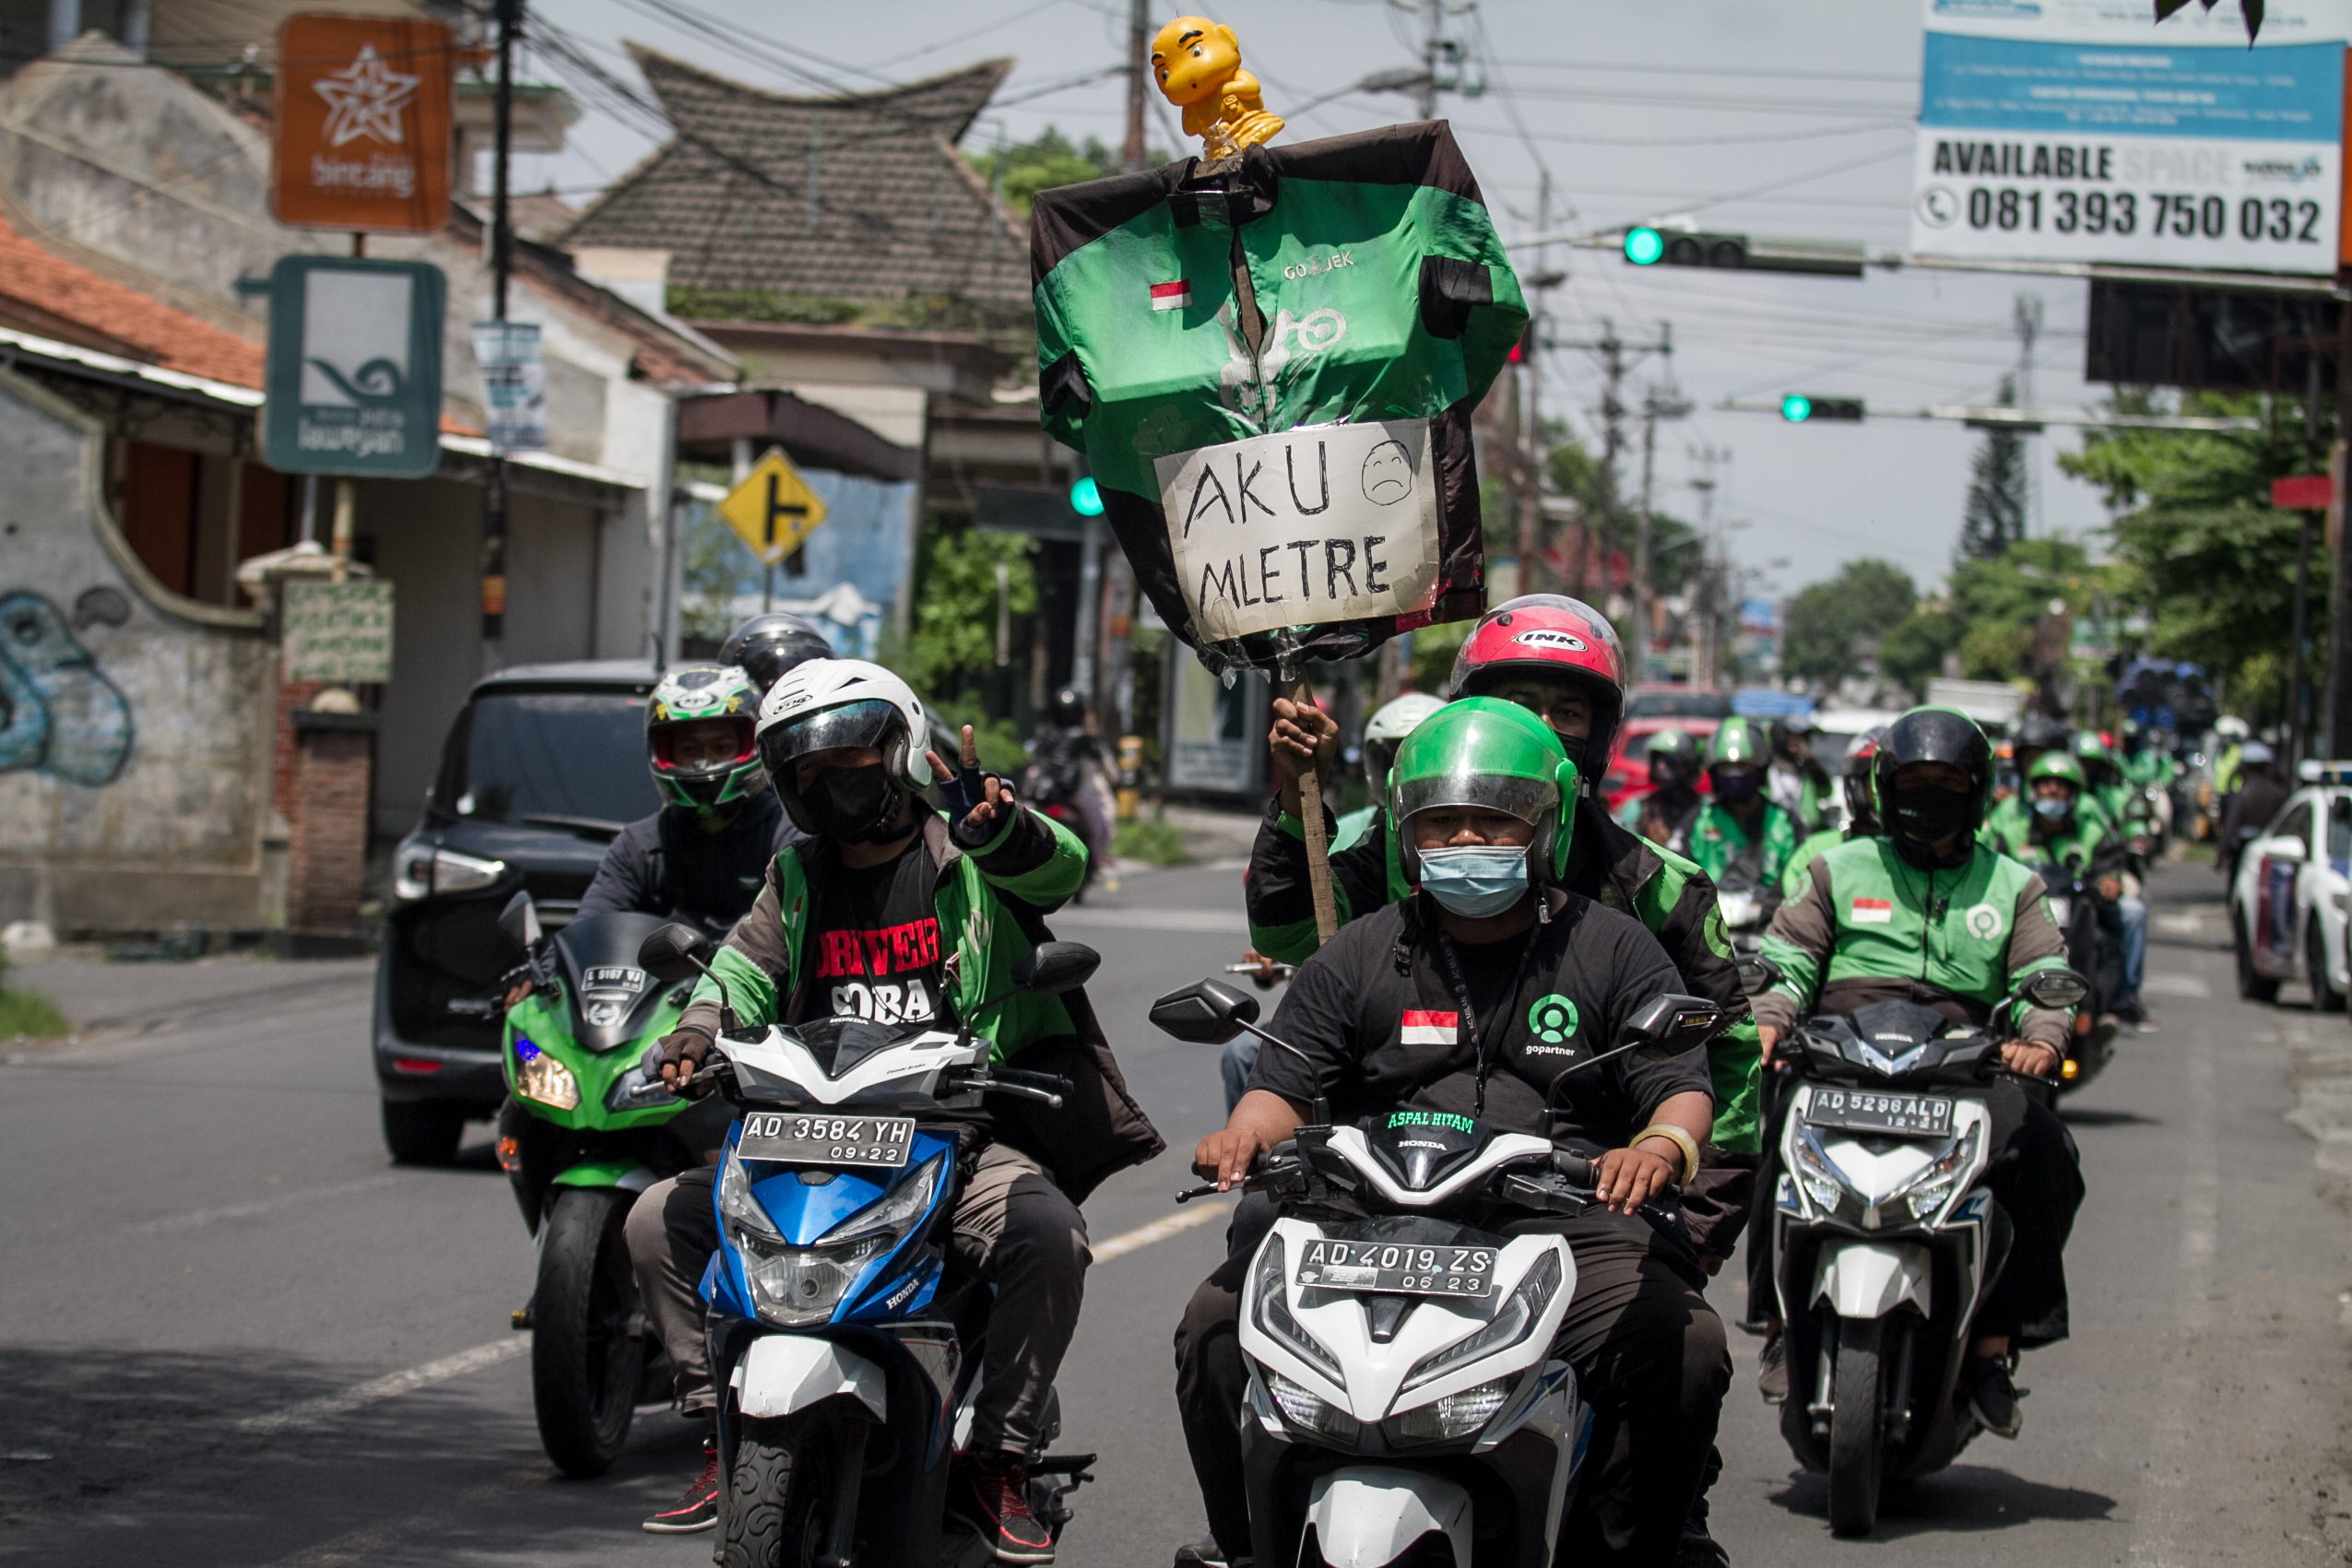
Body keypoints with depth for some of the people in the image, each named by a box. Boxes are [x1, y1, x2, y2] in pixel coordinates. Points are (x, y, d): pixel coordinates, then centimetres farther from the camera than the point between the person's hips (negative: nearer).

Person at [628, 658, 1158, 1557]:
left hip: (966, 1139, -4)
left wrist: (999, 828, -43)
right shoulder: (795, 879, 18)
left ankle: (1000, 1458, -21)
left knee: (1047, 1235, -34)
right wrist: (697, 1034, -18)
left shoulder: (966, 855, 2)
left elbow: (1056, 868, -18)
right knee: (662, 1219, -11)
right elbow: (746, 965, 6)